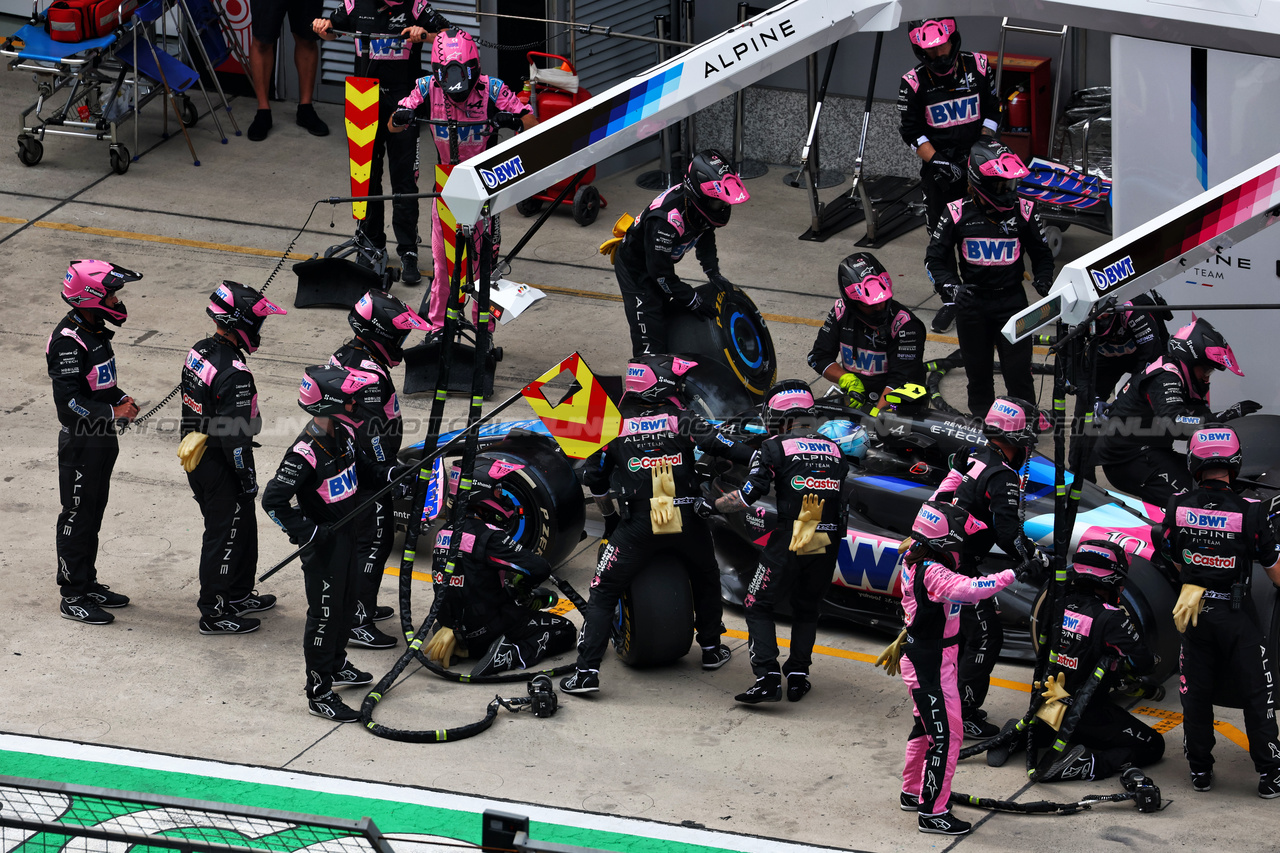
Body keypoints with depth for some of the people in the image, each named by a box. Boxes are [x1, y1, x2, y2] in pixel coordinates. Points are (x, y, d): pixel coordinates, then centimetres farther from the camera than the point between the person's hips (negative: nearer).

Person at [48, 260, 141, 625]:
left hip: (102, 440, 10)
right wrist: (114, 412, -23)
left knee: (93, 514, 18)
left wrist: (121, 399, 4)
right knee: (77, 517, -1)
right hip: (80, 443, -10)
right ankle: (73, 597, 7)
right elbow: (68, 400, -27)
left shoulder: (95, 331, 8)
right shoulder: (69, 341, -23)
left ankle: (88, 584, 29)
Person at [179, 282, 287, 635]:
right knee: (225, 536, 5)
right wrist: (248, 477, -13)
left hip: (196, 459, 9)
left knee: (244, 528, 24)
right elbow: (235, 434, -25)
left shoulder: (198, 352, 1)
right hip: (220, 469, -9)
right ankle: (214, 613, 15)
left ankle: (239, 595, 38)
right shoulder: (233, 374, -28)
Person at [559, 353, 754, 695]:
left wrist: (609, 515, 28)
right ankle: (711, 649, 39)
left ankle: (588, 671, -9)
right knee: (706, 579, 29)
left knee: (603, 594, 2)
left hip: (638, 525, -1)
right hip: (687, 521, 1)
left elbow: (593, 475, 13)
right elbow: (719, 444, -12)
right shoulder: (681, 419, 2)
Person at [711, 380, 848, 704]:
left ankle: (767, 676, -8)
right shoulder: (835, 450, 13)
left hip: (788, 543, -5)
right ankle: (798, 675, 16)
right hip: (827, 544, 5)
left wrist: (711, 504, 6)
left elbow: (747, 497, -7)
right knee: (806, 608, 22)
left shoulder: (776, 447, -2)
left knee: (758, 607, 5)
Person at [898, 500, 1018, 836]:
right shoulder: (931, 573, -27)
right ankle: (932, 811, 2)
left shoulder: (915, 558, 1)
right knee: (945, 735, -4)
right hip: (930, 666, -10)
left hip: (923, 659, 10)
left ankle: (912, 792, 40)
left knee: (926, 726, 25)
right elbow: (965, 589, -43)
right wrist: (1012, 575, -44)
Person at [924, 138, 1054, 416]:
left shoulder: (1023, 211, -3)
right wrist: (952, 287, -14)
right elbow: (935, 258, 2)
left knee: (1018, 373, -3)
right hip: (972, 304, 0)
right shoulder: (958, 214, -5)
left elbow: (1042, 254, 10)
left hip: (1012, 301, 0)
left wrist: (1043, 280, -9)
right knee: (978, 373, 11)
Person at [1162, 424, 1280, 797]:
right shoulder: (1250, 512, -16)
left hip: (1196, 613, 3)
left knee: (1196, 695, 13)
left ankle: (1200, 770, 19)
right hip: (1237, 616, -3)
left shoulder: (1177, 507, -8)